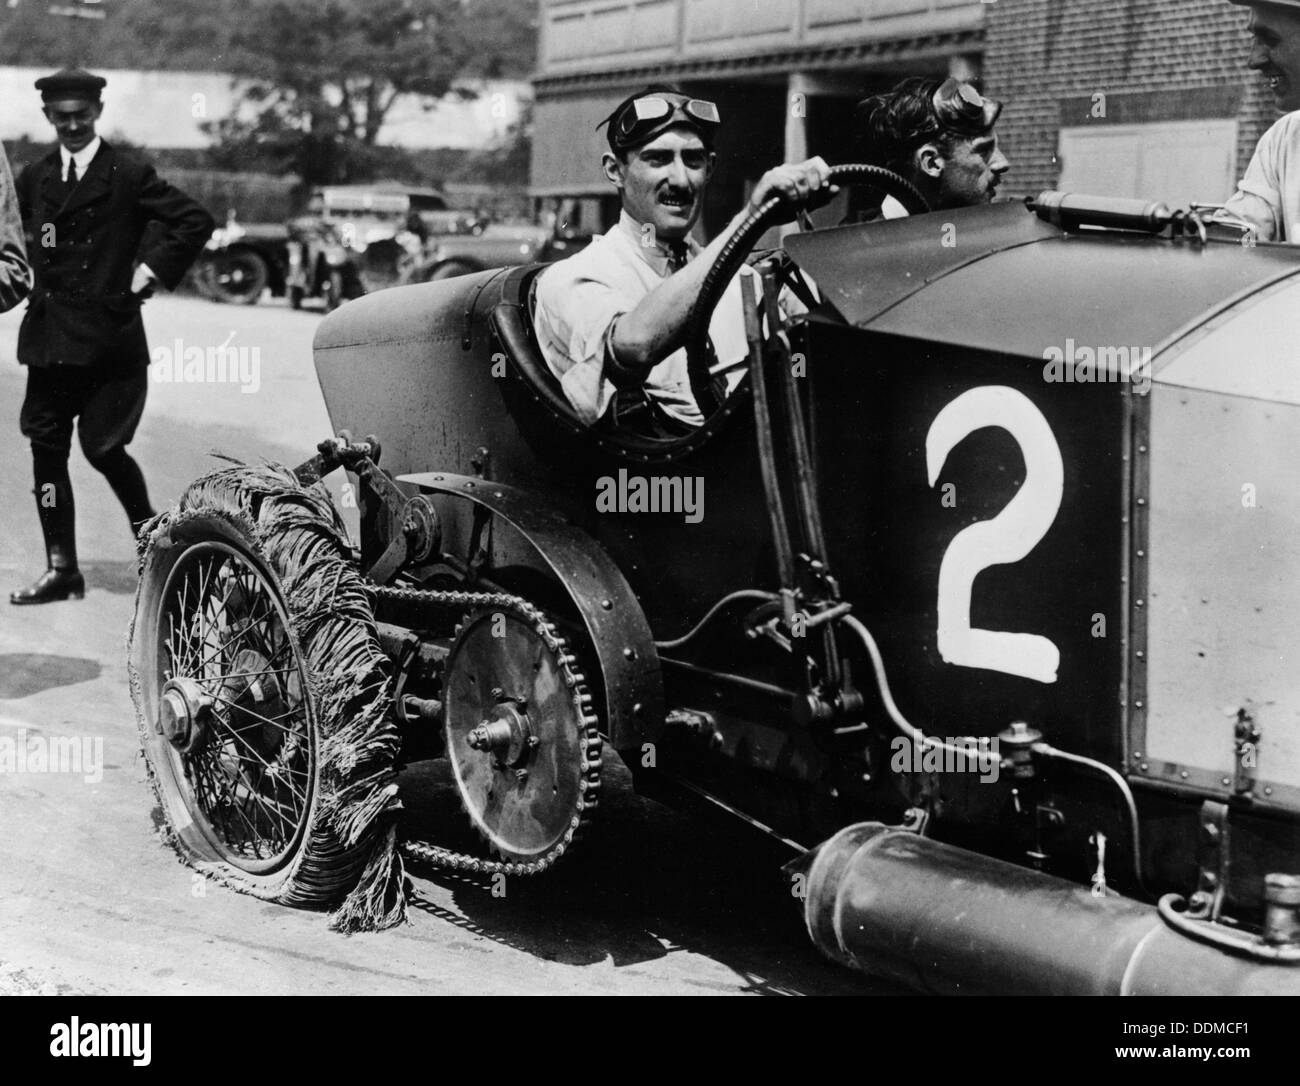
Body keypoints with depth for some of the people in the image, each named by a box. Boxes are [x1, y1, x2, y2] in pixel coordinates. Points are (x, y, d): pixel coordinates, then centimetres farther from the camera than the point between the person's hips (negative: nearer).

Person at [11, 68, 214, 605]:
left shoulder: (128, 174, -3)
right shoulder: (34, 178, 11)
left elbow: (196, 221, -4)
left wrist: (150, 272, -5)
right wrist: (27, 277, 11)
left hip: (110, 334, -5)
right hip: (50, 335, 5)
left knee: (102, 446, -6)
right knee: (46, 446, 3)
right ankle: (61, 568, 10)